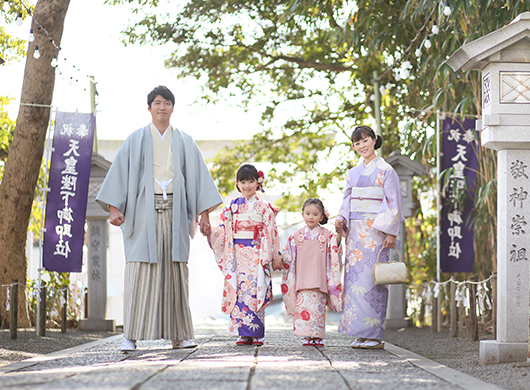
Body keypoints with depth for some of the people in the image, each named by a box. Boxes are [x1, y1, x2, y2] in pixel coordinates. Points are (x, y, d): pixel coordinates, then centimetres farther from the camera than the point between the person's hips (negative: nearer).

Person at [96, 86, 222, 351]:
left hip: (174, 213, 2)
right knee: (140, 272, -8)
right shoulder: (136, 140, 8)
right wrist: (114, 208, -7)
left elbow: (197, 176, 11)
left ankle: (178, 335, 2)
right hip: (143, 212, -2)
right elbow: (120, 172, 4)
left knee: (174, 272, -1)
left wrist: (204, 212, 2)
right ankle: (132, 336, -8)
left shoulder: (184, 142, 13)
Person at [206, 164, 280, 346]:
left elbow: (269, 234, -1)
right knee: (239, 290, -1)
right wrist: (210, 231, -8)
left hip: (255, 256, -3)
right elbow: (224, 230, 11)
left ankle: (255, 333, -4)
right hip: (237, 254, 3)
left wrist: (266, 258, -9)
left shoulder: (263, 207, 2)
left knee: (254, 290, -8)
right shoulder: (233, 205, 11)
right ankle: (243, 333, 1)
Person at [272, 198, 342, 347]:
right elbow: (289, 255, 14)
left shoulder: (327, 235, 8)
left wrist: (338, 237, -16)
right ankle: (306, 336, -4)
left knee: (318, 305, -3)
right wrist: (279, 259, -4)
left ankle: (318, 336, 2)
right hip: (302, 278, 1)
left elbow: (333, 254, -1)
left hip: (319, 278, -1)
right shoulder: (297, 236, 12)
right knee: (303, 305, -7)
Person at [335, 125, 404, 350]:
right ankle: (361, 333, 5)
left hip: (375, 232, -6)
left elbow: (394, 203, -5)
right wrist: (341, 220, 0)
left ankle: (375, 336, -8)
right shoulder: (354, 173, 16)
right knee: (354, 278, 1)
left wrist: (391, 232, -12)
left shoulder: (385, 171, -1)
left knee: (371, 279, -10)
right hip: (355, 232, 6)